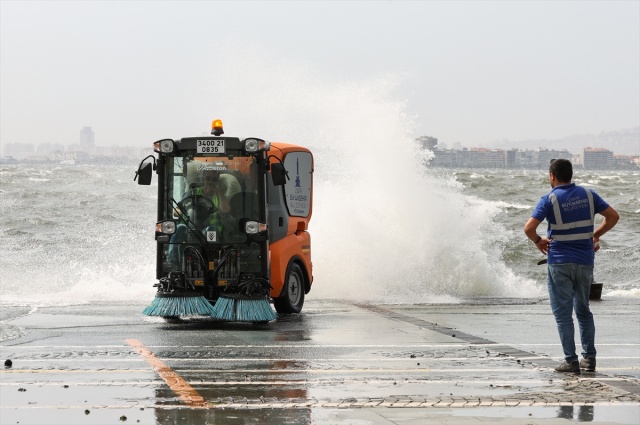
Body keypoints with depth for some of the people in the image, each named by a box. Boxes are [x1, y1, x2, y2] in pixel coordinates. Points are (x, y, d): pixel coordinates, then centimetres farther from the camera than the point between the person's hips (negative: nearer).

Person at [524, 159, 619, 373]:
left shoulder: (550, 199, -10)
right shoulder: (588, 194, 3)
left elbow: (529, 228, -18)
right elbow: (613, 216, 5)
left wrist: (538, 241, 1)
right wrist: (596, 235, 15)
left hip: (560, 262, -4)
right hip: (585, 260, 4)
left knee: (563, 313, 2)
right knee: (583, 310, 17)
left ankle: (571, 361, -2)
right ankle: (589, 358, 15)